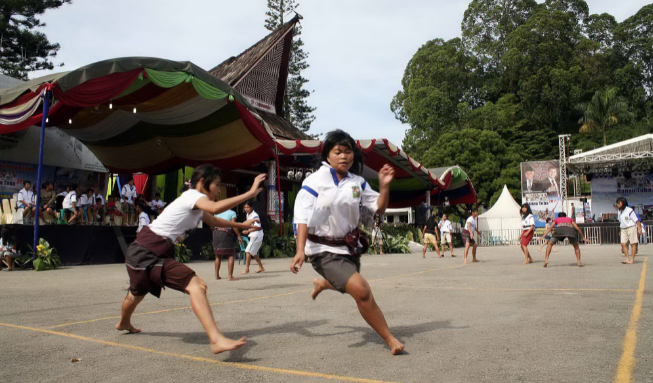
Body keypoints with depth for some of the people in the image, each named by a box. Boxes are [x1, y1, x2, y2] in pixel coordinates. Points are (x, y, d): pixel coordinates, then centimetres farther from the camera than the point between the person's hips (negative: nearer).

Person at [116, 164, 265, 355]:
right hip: (149, 253, -10)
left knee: (138, 292, 35)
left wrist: (242, 225, 43)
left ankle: (124, 323, 64)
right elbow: (215, 208, -35)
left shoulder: (197, 205, 16)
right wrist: (250, 193, -34)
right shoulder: (192, 196, -13)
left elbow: (213, 221, 37)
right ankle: (216, 339, -39)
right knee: (196, 286, -25)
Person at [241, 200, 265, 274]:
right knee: (253, 253, 15)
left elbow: (258, 227, -26)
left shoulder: (255, 216, -16)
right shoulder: (248, 215, 12)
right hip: (253, 236, 10)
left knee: (248, 251, -14)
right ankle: (261, 267, 26)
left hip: (256, 236, -10)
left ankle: (246, 269, -12)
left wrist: (248, 231, -30)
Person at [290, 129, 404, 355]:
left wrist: (384, 186, -14)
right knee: (361, 290, -21)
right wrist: (300, 250, -26)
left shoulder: (357, 182, 0)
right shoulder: (315, 181, -14)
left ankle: (322, 283, 60)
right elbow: (303, 217, -17)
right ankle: (389, 339, -3)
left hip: (349, 245, 6)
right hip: (324, 249, -6)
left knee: (347, 285, 25)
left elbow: (379, 208, 4)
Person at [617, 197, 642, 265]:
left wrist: (639, 229, -14)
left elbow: (637, 220, -11)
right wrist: (620, 230, 21)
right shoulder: (619, 211, 9)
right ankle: (627, 259, 0)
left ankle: (632, 260, 4)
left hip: (631, 228, -6)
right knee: (623, 244, -4)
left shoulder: (629, 210, -13)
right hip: (623, 229, 7)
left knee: (633, 243, 0)